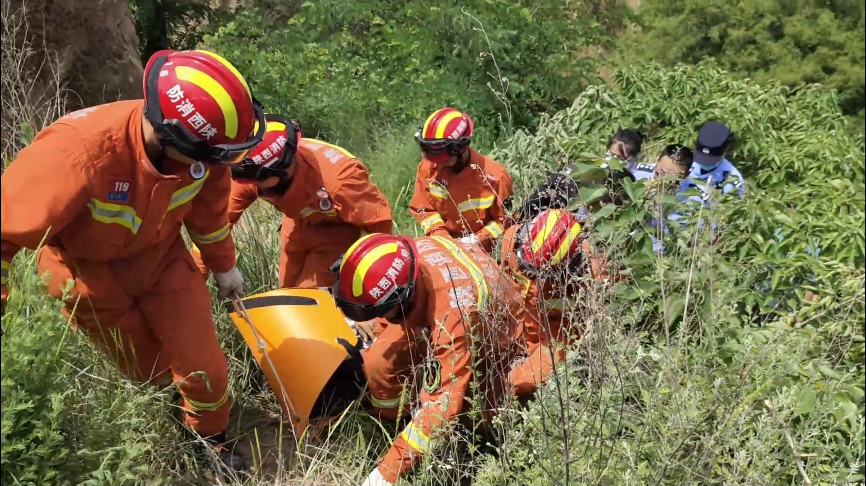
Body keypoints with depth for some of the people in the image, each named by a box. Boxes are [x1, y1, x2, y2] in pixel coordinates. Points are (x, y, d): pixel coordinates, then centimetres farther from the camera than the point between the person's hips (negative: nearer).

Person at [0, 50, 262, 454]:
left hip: (160, 254, 3)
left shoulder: (201, 151, -24)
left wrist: (223, 265, 12)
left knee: (205, 368, 1)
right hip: (88, 266, -3)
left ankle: (211, 441, 29)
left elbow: (208, 205, -1)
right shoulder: (81, 151, -40)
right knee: (150, 371, 8)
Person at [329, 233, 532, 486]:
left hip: (491, 331, -5)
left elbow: (443, 401, -47)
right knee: (378, 362, -17)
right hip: (430, 320, 5)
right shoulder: (399, 258, -31)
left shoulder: (453, 312, -48)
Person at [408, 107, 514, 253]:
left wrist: (478, 240, -19)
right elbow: (424, 208, 2)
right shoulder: (428, 167, -8)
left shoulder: (493, 175, -18)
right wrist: (439, 234, -13)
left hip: (481, 250, -3)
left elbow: (507, 219, -9)